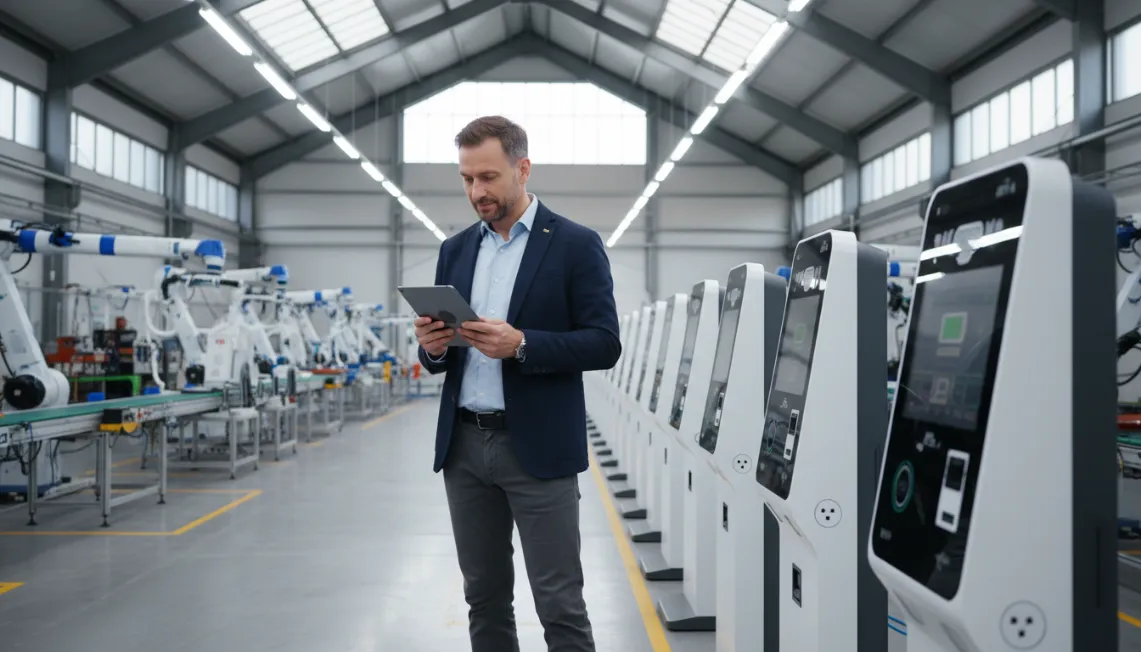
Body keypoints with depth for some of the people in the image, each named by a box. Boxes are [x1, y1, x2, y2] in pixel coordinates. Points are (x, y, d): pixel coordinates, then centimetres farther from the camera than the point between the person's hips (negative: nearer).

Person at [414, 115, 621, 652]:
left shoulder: (576, 245, -4)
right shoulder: (455, 249, 12)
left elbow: (604, 344, -9)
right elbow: (438, 358, 14)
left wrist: (521, 344, -22)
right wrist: (433, 346, -10)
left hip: (538, 448, -5)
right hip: (464, 446, 5)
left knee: (560, 605, -1)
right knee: (485, 597, 14)